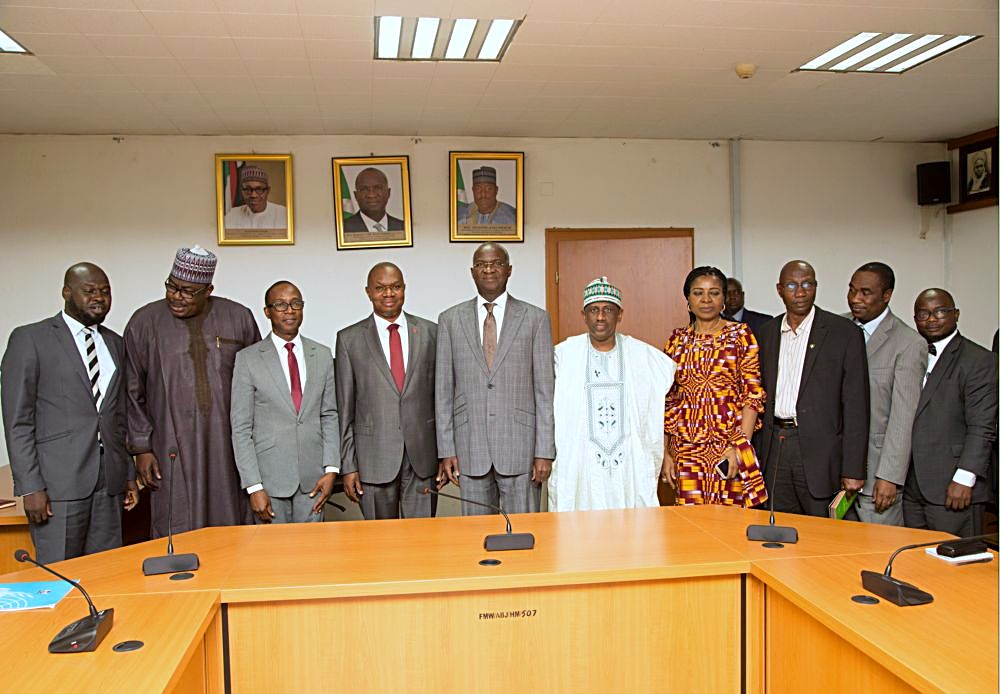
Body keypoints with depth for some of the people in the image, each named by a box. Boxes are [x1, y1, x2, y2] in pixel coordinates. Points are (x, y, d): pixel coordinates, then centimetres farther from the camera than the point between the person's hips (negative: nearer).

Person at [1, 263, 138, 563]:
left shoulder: (115, 344, 15)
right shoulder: (30, 339, -1)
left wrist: (129, 474, 15)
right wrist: (30, 487, -10)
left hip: (109, 483, 5)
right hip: (58, 483, -5)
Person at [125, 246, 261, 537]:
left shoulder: (239, 318, 4)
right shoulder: (145, 322, 2)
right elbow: (133, 393, 6)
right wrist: (141, 447, 2)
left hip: (230, 450, 1)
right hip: (173, 451, -1)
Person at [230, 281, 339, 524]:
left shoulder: (322, 356, 7)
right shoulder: (248, 359, -3)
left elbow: (329, 416, 9)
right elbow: (241, 428, -4)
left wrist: (331, 469, -1)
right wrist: (253, 487, -9)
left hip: (313, 478, 3)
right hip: (269, 478, -2)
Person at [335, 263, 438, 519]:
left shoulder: (429, 332, 5)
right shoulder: (350, 339, 2)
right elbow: (345, 409, 2)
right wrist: (348, 466, -2)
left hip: (423, 456, 1)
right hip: (374, 458, -1)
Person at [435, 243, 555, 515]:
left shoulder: (535, 318, 2)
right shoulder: (450, 320, 6)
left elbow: (544, 389, 0)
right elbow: (443, 389, 6)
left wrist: (545, 452, -4)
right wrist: (446, 451, 1)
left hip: (521, 446, -1)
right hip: (470, 448, 1)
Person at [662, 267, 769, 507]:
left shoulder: (741, 334, 1)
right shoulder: (677, 339, 9)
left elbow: (753, 395, -3)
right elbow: (666, 400, 10)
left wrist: (739, 448, -11)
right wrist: (665, 452, 5)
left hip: (728, 446, -2)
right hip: (685, 448, 2)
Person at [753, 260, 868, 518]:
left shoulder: (844, 332, -3)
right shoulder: (767, 333, 11)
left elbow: (856, 406, -6)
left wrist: (853, 470, -11)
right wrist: (756, 456, 8)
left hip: (819, 452, -4)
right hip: (774, 450, 4)